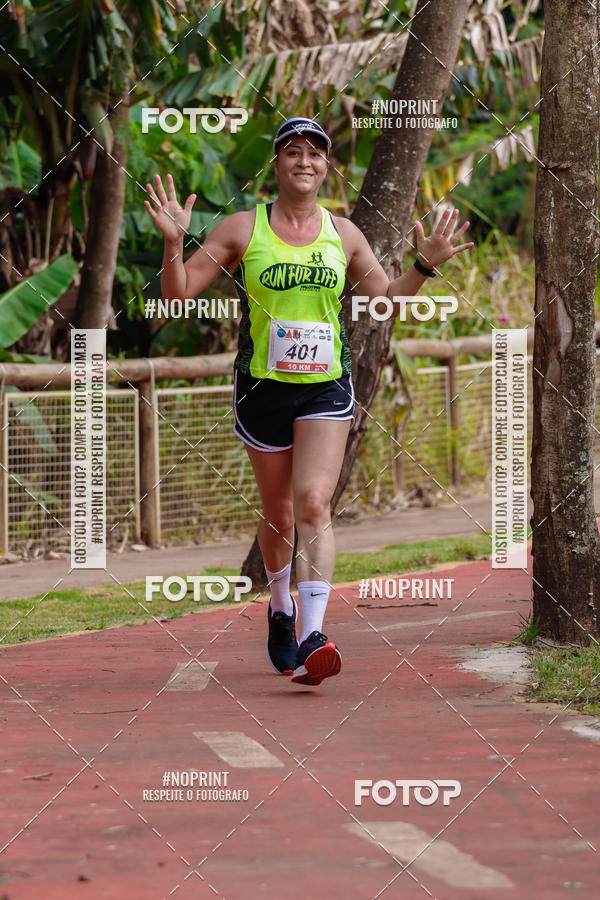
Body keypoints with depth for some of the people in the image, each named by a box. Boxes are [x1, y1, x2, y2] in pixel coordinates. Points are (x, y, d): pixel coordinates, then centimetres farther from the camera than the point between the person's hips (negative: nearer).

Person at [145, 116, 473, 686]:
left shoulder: (342, 233, 6)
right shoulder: (242, 229, 0)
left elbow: (386, 298, 17)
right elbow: (177, 294, -2)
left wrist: (425, 265, 2)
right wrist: (174, 242, -19)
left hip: (327, 387, 0)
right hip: (262, 385, 0)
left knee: (313, 504, -17)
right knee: (278, 513, 11)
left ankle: (312, 638, -26)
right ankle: (280, 608, 39)